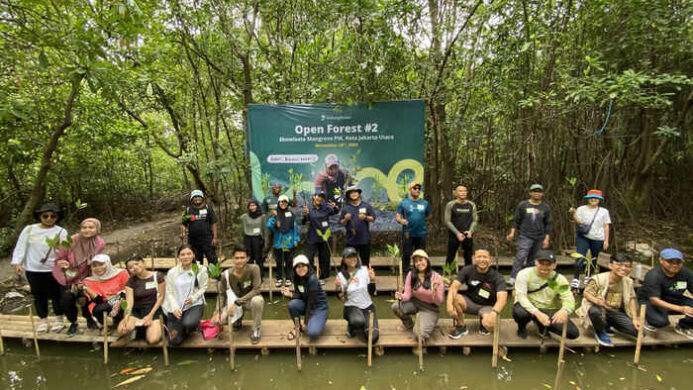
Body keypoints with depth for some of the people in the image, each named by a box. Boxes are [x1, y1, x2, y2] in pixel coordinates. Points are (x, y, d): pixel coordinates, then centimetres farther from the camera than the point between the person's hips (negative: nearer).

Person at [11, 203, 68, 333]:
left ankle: (59, 319, 23)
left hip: (54, 270, -2)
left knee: (56, 295, 7)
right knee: (39, 295, 13)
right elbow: (20, 247, 0)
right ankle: (43, 320, 29)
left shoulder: (61, 231, -4)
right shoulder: (29, 229, 1)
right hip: (33, 270, 2)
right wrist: (17, 262, -10)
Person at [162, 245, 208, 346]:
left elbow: (203, 288, 2)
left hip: (194, 304, -1)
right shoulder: (172, 272, 1)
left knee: (188, 323, -33)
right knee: (174, 341, -7)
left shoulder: (201, 270, -2)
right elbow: (169, 292, 0)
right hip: (176, 306, 1)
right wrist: (174, 308, -14)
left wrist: (193, 298, -17)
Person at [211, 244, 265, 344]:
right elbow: (222, 294, -5)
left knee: (258, 300, -37)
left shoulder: (254, 268, -23)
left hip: (251, 299, -3)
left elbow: (257, 289, -26)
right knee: (217, 320, -16)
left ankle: (255, 330, -10)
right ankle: (238, 318, 18)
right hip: (234, 302, 3)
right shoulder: (227, 274, -15)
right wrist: (218, 311, -20)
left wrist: (237, 302, -30)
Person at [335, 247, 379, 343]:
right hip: (352, 307, -2)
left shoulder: (364, 270, -5)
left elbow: (371, 292, 1)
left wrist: (372, 280, -16)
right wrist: (338, 287, -21)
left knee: (373, 338, -14)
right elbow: (342, 298, -3)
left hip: (367, 306, 2)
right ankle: (351, 327, 1)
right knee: (358, 321, -37)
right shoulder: (341, 275, -7)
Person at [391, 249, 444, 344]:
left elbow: (439, 302, -11)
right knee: (395, 307, -26)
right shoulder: (411, 275, -7)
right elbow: (408, 294, -9)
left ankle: (429, 324, 14)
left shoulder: (436, 277, -13)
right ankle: (410, 326, 6)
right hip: (414, 303, 3)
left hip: (429, 308, -3)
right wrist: (402, 296, -32)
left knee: (422, 337, -23)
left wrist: (435, 292, -32)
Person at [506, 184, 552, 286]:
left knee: (532, 259, 8)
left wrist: (547, 238, 6)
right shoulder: (523, 205, 2)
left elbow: (548, 224, 11)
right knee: (520, 256, -16)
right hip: (525, 236, -3)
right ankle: (512, 278, -17)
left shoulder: (545, 207, 9)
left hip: (539, 238, 3)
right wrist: (512, 232, -4)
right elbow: (516, 220, 5)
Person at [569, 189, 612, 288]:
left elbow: (606, 226, 7)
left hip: (598, 239, 2)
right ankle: (576, 278, -7)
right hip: (583, 237, -2)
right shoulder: (581, 209, 3)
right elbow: (577, 222, -6)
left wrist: (606, 240, 3)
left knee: (594, 259, 12)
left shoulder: (604, 211, 7)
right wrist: (573, 214, -25)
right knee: (580, 258, -12)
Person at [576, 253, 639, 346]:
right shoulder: (598, 279, -19)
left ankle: (607, 326, 17)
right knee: (595, 311, -41)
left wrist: (635, 319, -2)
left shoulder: (628, 282, -1)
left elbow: (631, 300, 5)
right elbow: (586, 293, -14)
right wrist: (596, 300, -36)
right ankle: (600, 332, -5)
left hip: (616, 312, 5)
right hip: (600, 309, -5)